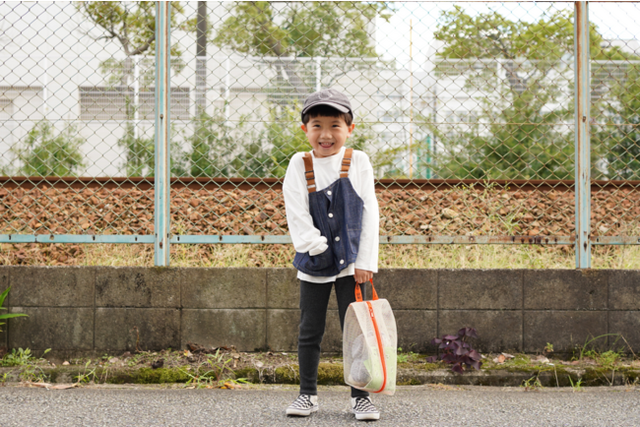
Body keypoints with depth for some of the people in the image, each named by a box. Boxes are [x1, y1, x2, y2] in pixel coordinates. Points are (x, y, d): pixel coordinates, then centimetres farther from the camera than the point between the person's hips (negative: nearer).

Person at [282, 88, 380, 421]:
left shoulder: (358, 162, -2)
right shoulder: (299, 165, -3)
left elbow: (369, 213, -2)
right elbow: (297, 215, -7)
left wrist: (365, 261, -6)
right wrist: (317, 246, -14)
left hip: (351, 261, 0)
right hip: (313, 263, 1)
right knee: (310, 331, 7)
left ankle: (360, 396, 12)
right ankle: (308, 394, 20)